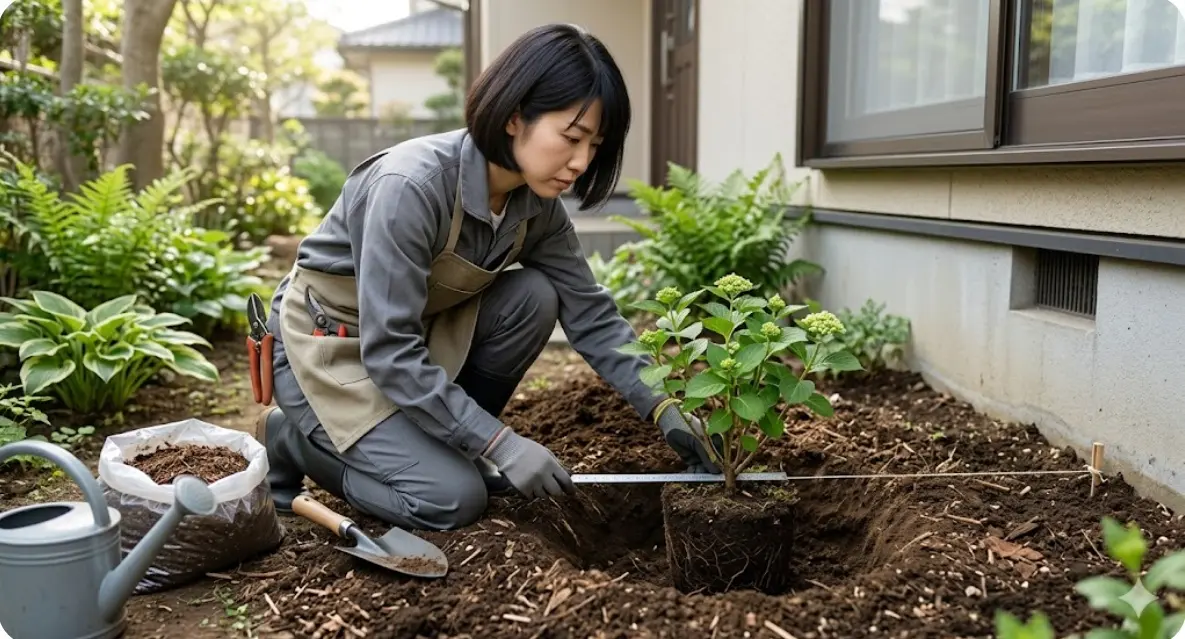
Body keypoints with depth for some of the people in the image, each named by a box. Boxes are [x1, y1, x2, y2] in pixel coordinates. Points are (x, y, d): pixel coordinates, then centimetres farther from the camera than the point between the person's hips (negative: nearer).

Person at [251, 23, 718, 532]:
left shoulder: (536, 203, -10)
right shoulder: (411, 186, -32)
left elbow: (590, 313, -5)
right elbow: (389, 351, -31)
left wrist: (662, 408, -15)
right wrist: (501, 443, -31)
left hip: (419, 329, 7)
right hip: (326, 343, -7)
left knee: (534, 298, -16)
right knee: (453, 496, -17)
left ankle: (442, 443, 2)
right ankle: (291, 438, 4)